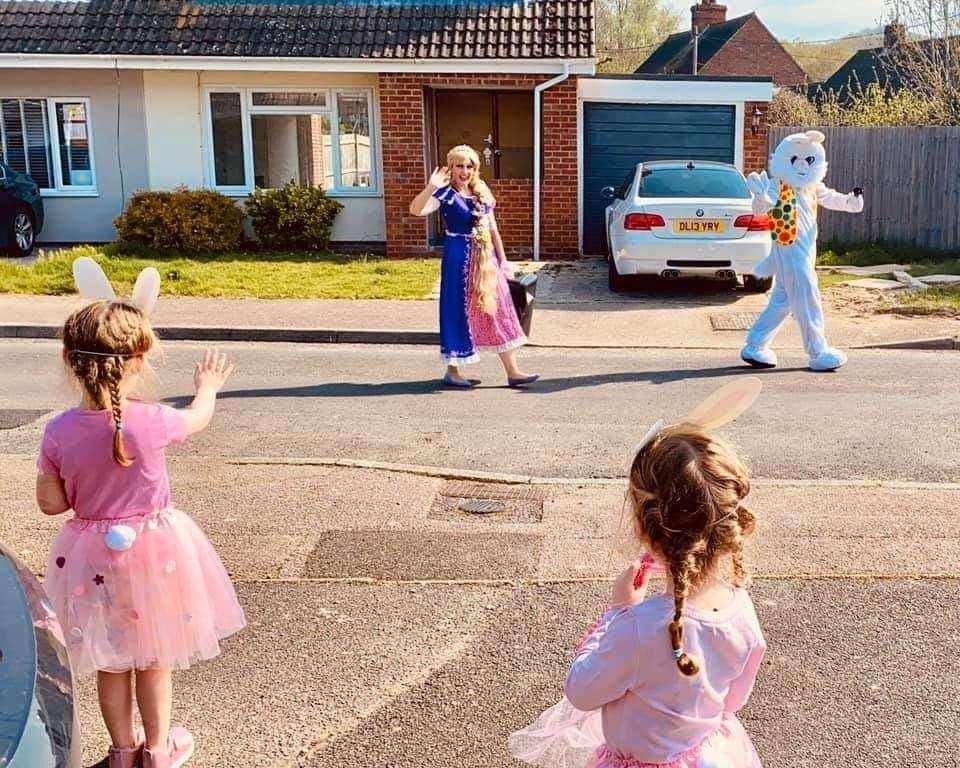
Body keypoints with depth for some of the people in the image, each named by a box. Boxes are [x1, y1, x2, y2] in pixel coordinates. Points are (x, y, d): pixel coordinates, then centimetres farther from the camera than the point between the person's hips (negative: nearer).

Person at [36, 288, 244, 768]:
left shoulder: (58, 432, -16)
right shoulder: (151, 422, -22)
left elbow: (51, 502, -6)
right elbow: (198, 418, 0)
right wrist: (208, 386, 21)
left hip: (92, 554, 2)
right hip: (151, 548, -2)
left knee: (110, 660, 20)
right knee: (155, 658, 17)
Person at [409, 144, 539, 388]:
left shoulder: (482, 193, 8)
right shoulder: (446, 194, -10)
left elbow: (492, 229, 14)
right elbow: (416, 210, -26)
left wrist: (503, 260, 13)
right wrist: (431, 188, -40)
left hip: (485, 258, 6)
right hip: (459, 258, -6)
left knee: (497, 312, 7)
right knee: (459, 312, 0)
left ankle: (512, 371, 13)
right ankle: (452, 371, 14)